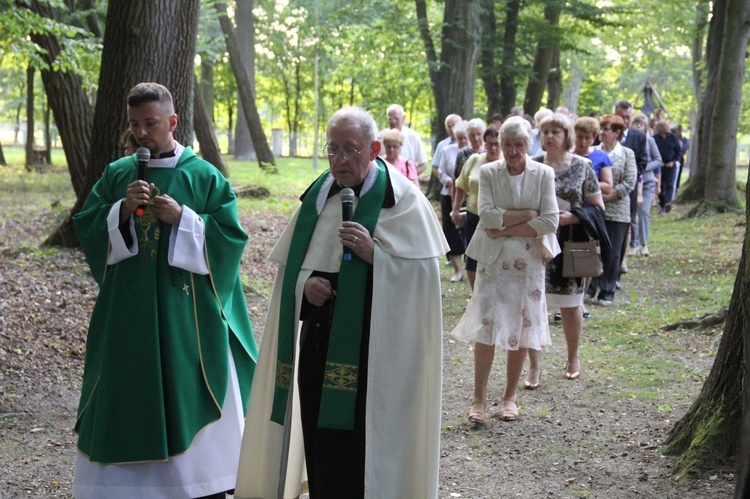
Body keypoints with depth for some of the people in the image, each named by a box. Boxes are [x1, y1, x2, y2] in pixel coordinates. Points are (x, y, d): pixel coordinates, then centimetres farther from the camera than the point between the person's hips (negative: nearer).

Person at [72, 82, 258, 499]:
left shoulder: (205, 177, 0)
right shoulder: (116, 174, 8)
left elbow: (229, 237, -5)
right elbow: (86, 227, 4)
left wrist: (183, 219, -16)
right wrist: (122, 210, -13)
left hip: (186, 312, -2)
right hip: (126, 312, 3)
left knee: (187, 399, 1)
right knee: (127, 398, 4)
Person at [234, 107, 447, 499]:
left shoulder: (402, 199, -5)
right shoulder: (317, 196, 11)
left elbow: (422, 273, -9)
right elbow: (290, 265, 16)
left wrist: (375, 254, -22)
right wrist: (305, 283, -5)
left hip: (370, 345, -5)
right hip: (317, 338, 5)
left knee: (359, 446, -7)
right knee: (316, 434, 7)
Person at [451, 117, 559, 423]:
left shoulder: (544, 174, -1)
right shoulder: (488, 172, -1)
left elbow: (550, 221, -11)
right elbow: (487, 215, -13)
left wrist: (506, 228, -14)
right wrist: (528, 214, -14)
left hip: (529, 261, 1)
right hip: (493, 259, -1)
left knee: (521, 329, 6)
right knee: (486, 327, -4)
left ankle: (510, 397, 19)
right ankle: (479, 398, 4)